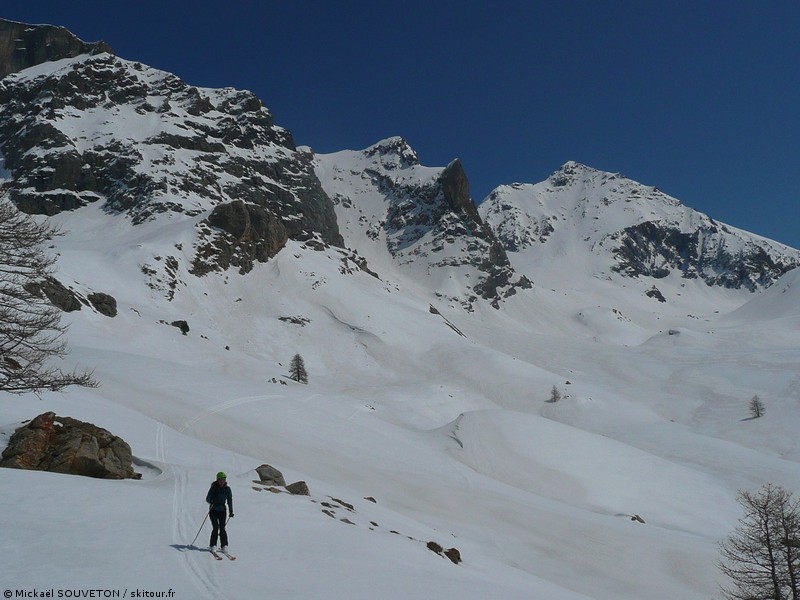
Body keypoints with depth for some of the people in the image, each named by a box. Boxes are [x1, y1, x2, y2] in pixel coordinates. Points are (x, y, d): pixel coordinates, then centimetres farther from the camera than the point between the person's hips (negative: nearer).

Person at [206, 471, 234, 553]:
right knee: (215, 527, -11)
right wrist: (211, 501, -34)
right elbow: (207, 499, -12)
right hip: (213, 510, -2)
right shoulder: (214, 488, -8)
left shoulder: (227, 489, 1)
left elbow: (230, 500, 9)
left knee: (222, 528, -5)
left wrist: (231, 511, 7)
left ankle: (224, 546, 1)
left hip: (222, 510, 2)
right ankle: (213, 546, -1)